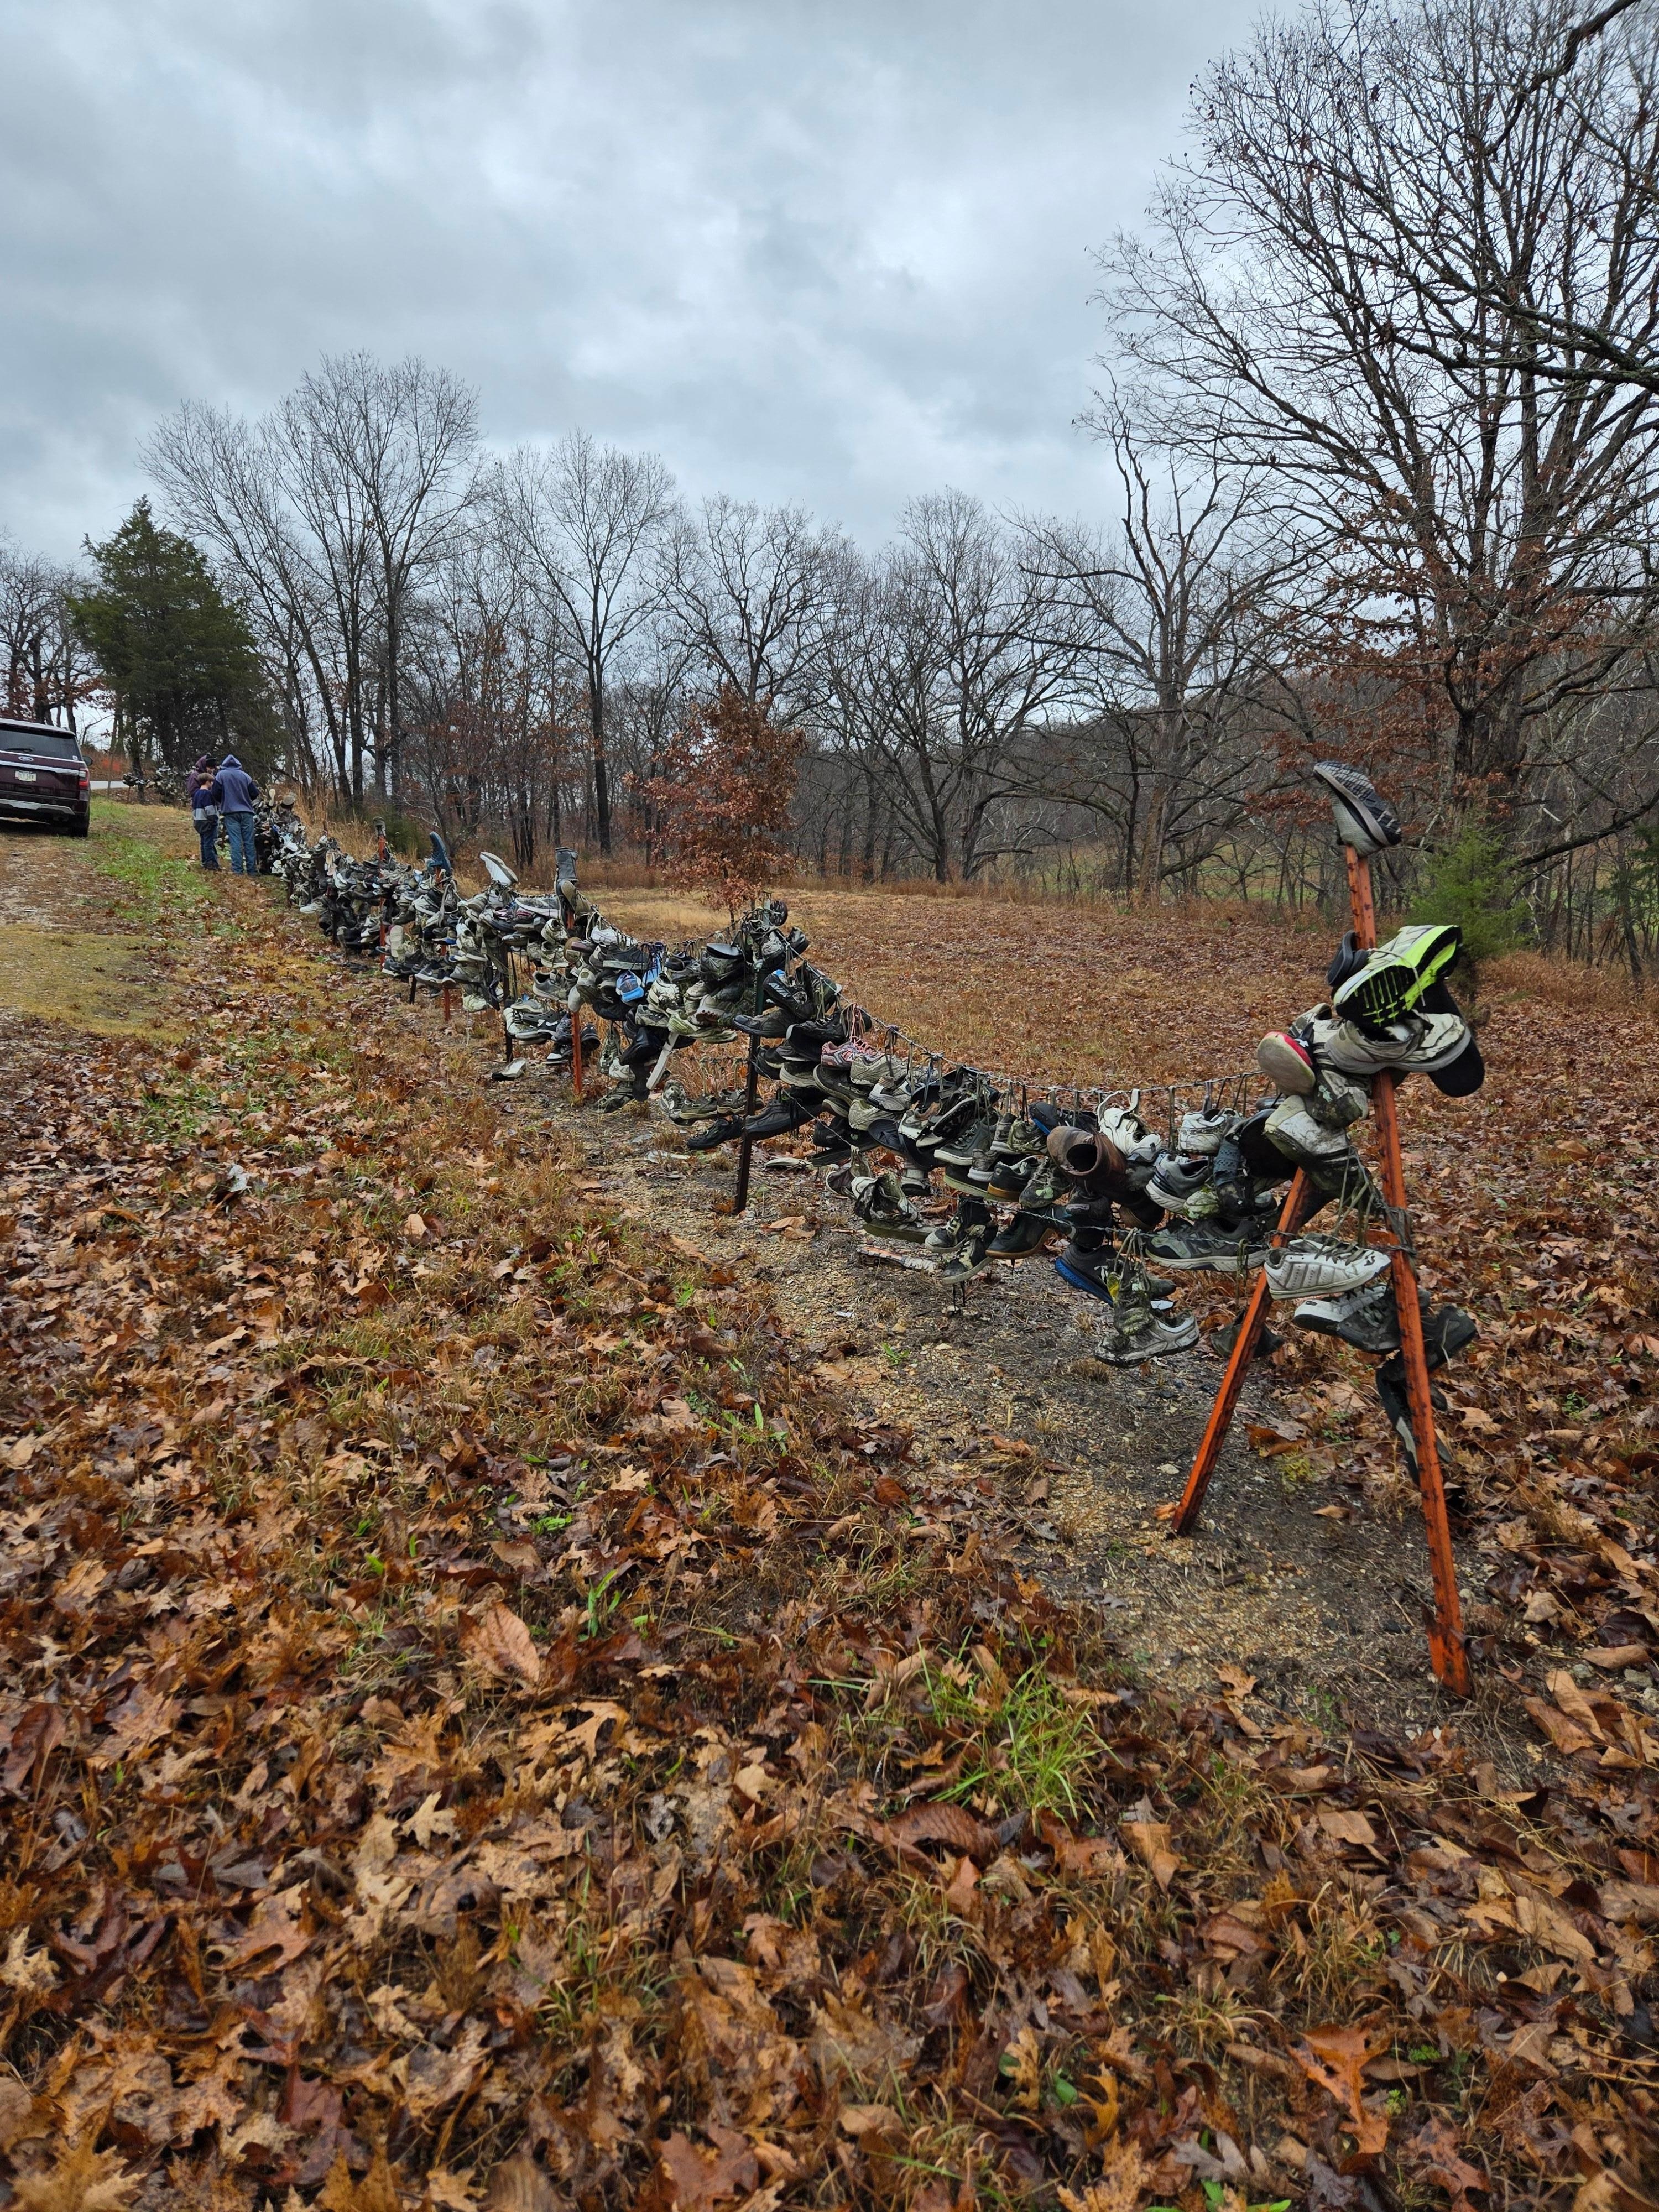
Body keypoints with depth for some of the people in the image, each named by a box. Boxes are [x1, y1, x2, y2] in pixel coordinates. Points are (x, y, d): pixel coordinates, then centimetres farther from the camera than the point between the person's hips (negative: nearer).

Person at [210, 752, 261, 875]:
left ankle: (237, 869, -7)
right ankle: (252, 870, 1)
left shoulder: (221, 775, 2)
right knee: (249, 841, 2)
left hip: (230, 812, -1)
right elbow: (255, 794, 5)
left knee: (235, 841, -2)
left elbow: (216, 794, 0)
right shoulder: (245, 776, 5)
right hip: (246, 812, 1)